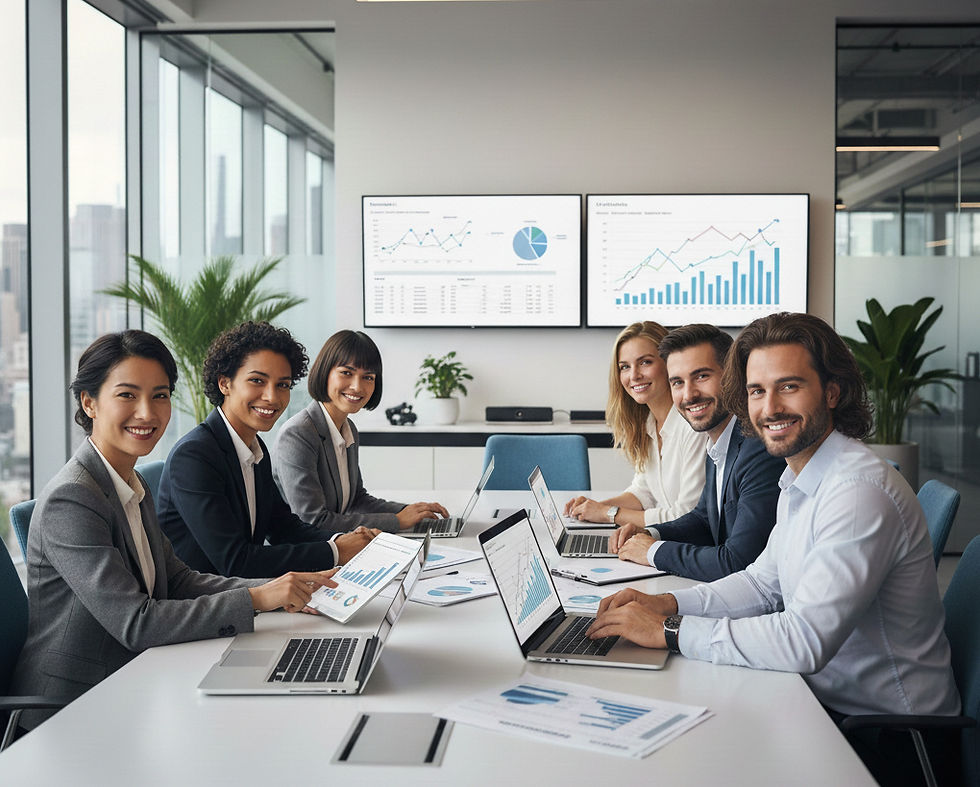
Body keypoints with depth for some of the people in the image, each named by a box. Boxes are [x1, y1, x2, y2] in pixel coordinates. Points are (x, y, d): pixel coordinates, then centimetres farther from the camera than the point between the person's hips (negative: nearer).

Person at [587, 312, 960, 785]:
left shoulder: (860, 491, -27)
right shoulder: (798, 480, 6)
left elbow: (805, 642, -32)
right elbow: (764, 583, 15)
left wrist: (669, 632, -25)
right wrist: (669, 604, -2)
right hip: (826, 698, 8)